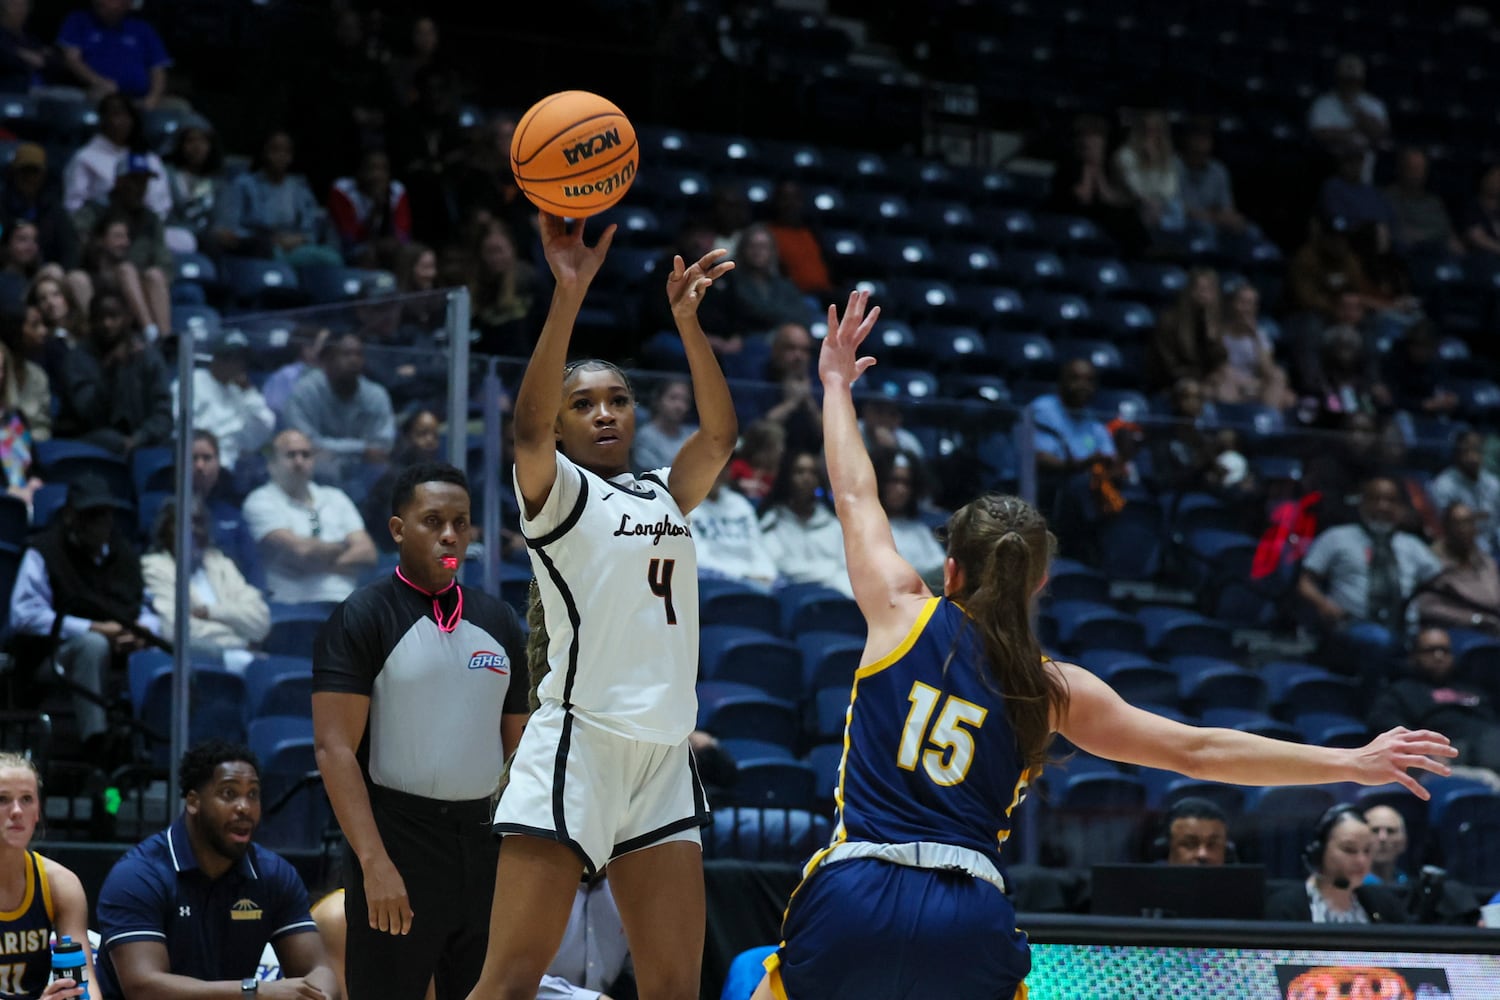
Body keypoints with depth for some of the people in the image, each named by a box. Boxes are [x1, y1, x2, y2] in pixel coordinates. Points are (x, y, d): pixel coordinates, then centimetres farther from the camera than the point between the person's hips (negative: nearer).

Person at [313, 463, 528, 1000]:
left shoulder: (498, 622, 13)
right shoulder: (361, 618, -4)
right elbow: (335, 748, -11)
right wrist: (374, 863, -20)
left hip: (484, 840, 5)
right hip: (397, 840, -5)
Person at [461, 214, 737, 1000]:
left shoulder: (664, 495, 19)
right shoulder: (555, 489, 2)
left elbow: (719, 434, 5)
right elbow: (529, 423, -17)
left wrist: (687, 320, -5)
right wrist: (570, 293, -27)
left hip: (663, 757, 6)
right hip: (578, 744, -6)